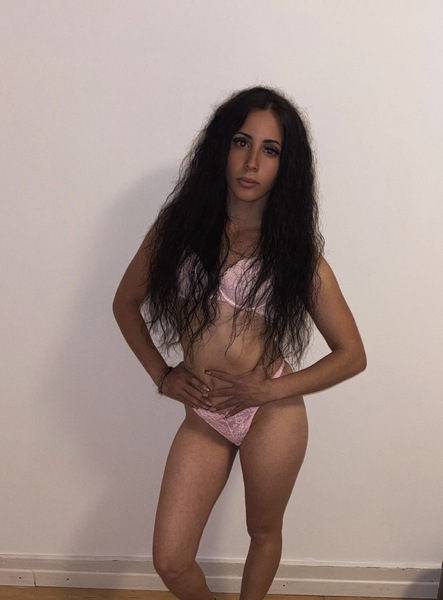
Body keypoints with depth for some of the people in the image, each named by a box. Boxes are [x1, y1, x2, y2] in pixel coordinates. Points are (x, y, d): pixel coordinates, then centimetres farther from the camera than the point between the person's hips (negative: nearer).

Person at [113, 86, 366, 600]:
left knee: (263, 532, 18)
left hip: (272, 414, -2)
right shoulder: (179, 225, 0)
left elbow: (352, 355, -2)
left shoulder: (296, 250, -4)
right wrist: (161, 374, 2)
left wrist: (269, 389, -12)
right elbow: (126, 302, 13)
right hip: (202, 417, 2)